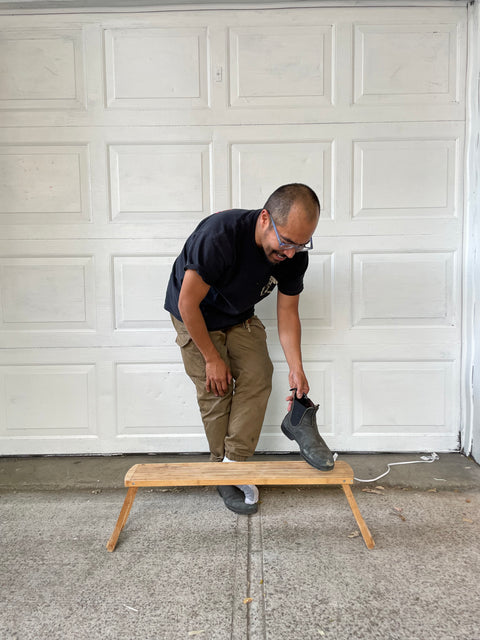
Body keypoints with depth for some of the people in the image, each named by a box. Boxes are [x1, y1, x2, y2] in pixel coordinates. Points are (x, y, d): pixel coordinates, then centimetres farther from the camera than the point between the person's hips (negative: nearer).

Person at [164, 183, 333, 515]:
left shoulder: (294, 255, -21)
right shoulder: (218, 236, -39)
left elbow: (288, 311, -9)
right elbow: (188, 304, -29)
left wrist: (296, 368, -19)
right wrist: (212, 358, -20)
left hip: (240, 318, 5)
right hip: (195, 317, -5)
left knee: (258, 376, -9)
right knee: (215, 389, -6)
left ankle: (235, 462, 3)